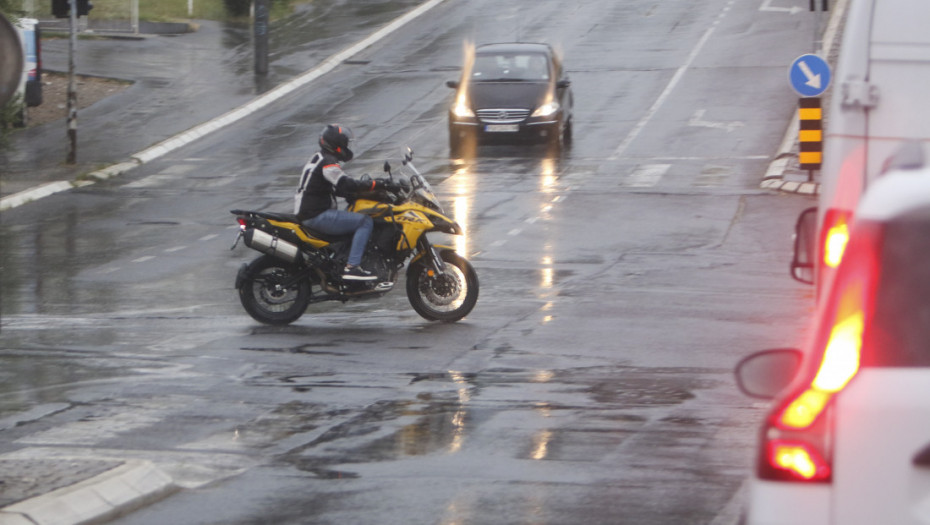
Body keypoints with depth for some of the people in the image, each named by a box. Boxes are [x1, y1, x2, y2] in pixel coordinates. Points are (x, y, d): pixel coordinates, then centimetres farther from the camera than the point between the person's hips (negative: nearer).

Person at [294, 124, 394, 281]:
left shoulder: (317, 159, 21)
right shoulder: (327, 162, -13)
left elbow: (335, 189, 27)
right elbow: (345, 184, -25)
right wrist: (375, 185, -21)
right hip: (317, 215, -11)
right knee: (365, 222, -16)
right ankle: (352, 267, -24)